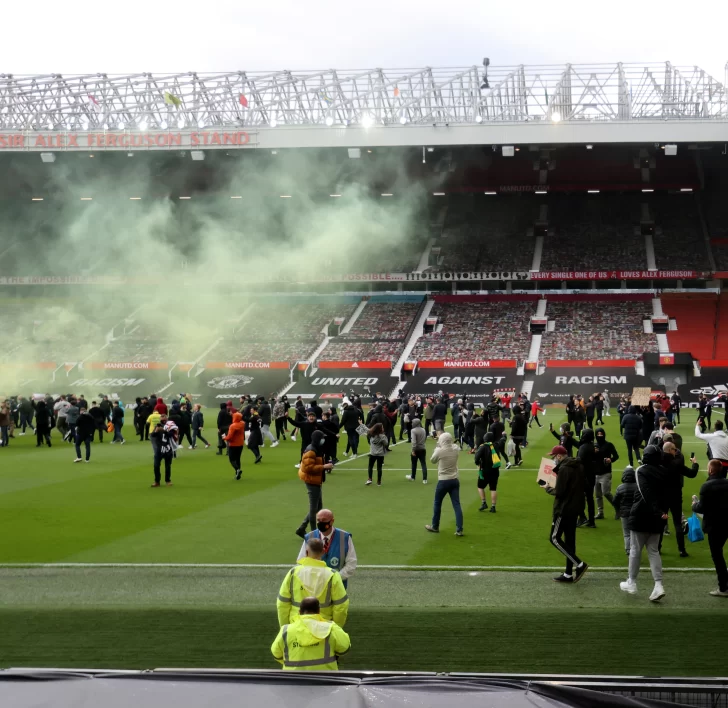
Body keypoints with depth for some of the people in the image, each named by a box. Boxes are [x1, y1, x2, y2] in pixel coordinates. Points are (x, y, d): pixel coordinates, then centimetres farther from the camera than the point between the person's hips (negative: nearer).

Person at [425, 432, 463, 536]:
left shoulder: (440, 451, -16)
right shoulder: (456, 449, -2)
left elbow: (432, 460, 3)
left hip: (443, 481, -4)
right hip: (455, 480, 4)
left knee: (437, 503, 14)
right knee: (456, 504, 3)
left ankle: (435, 527, 27)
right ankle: (459, 530, -1)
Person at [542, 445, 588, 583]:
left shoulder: (564, 469, -18)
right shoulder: (579, 466, 11)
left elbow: (559, 492, -21)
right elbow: (581, 487, 19)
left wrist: (547, 488, -3)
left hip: (564, 508, -9)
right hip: (575, 508, 9)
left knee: (554, 538, -2)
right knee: (570, 540, 12)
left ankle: (579, 564, -9)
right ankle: (569, 574, 15)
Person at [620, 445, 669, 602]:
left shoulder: (641, 471, -10)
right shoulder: (664, 472, 8)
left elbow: (647, 493, -21)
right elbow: (667, 494, 5)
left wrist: (657, 511, -26)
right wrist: (663, 511, 2)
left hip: (641, 515, -5)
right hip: (657, 518, 5)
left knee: (635, 550, 8)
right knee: (653, 550, 9)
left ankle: (631, 583, 16)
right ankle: (658, 586, -3)